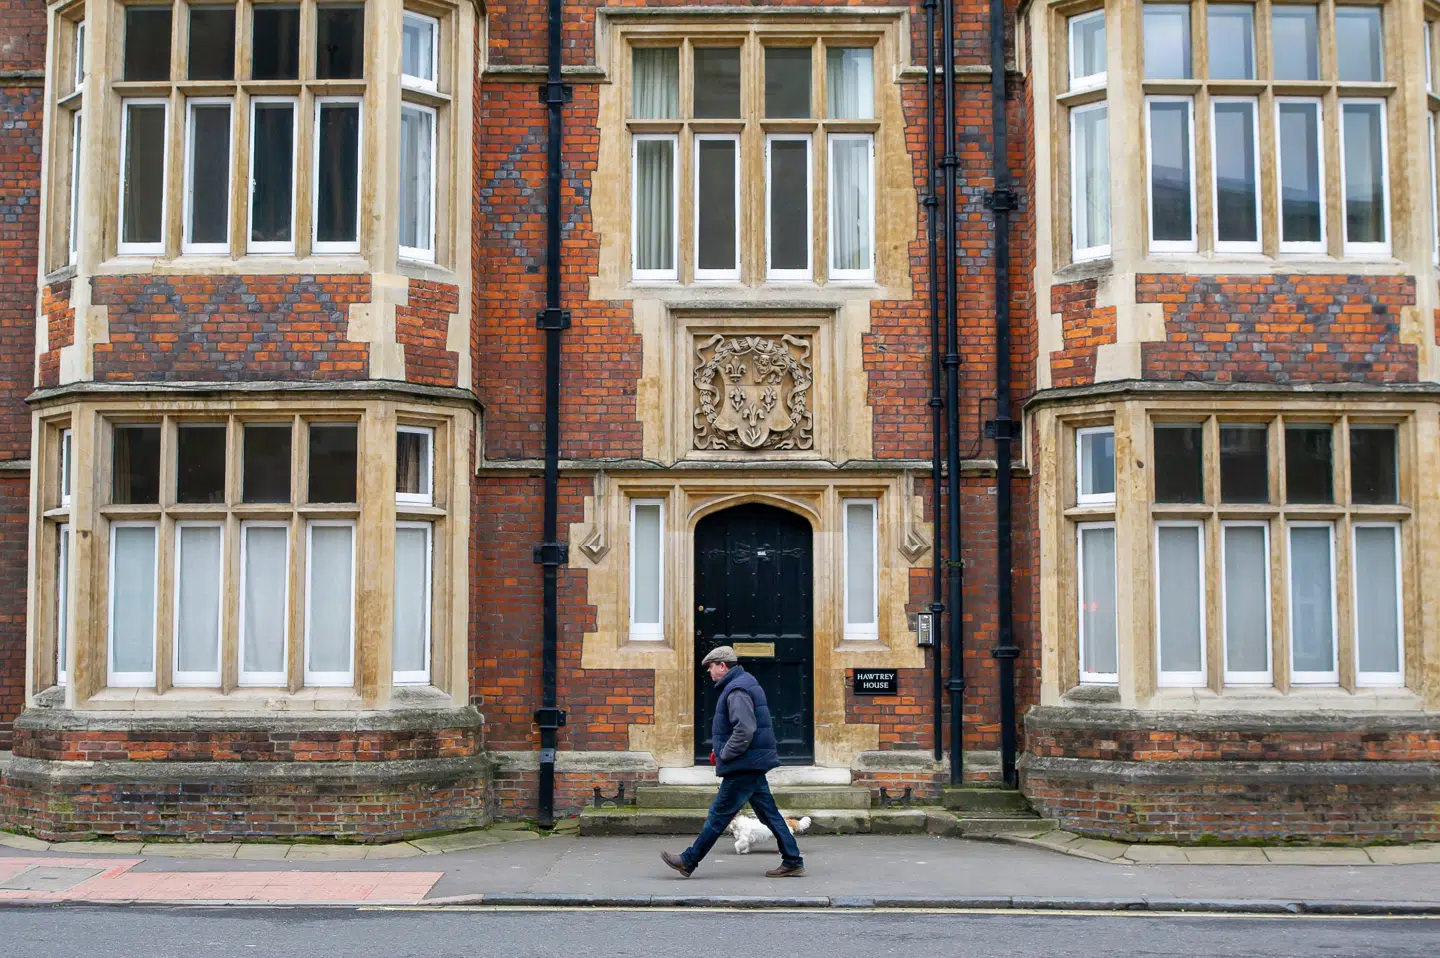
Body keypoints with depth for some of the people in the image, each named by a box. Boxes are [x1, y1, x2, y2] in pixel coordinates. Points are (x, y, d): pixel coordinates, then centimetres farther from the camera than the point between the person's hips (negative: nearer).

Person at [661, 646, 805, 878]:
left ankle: (688, 861, 3)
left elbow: (745, 730, -26)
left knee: (719, 813, -3)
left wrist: (725, 755, -15)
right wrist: (721, 752, 16)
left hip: (744, 764, -10)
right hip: (754, 763, 10)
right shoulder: (746, 683, 17)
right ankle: (793, 862, 11)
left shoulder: (737, 690, -16)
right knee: (768, 813, 10)